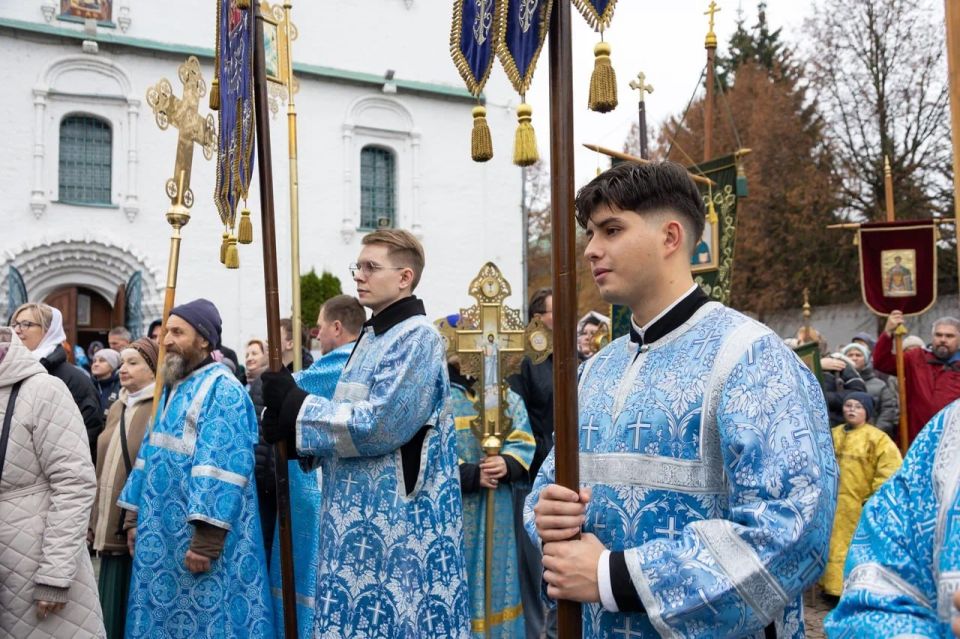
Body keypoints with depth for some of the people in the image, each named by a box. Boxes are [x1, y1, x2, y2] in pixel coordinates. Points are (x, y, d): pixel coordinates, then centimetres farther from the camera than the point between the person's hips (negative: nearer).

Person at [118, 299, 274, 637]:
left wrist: (206, 539, -26)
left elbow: (221, 468, -22)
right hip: (163, 534, 9)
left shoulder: (222, 390, -15)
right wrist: (134, 515, 16)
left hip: (196, 536, -9)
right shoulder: (172, 388, 14)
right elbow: (152, 454, 18)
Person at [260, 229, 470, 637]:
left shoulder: (416, 337, -15)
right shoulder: (372, 336, 14)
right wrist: (287, 420, -1)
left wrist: (295, 406, -15)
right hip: (362, 514, 9)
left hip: (398, 518, -9)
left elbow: (378, 426, -23)